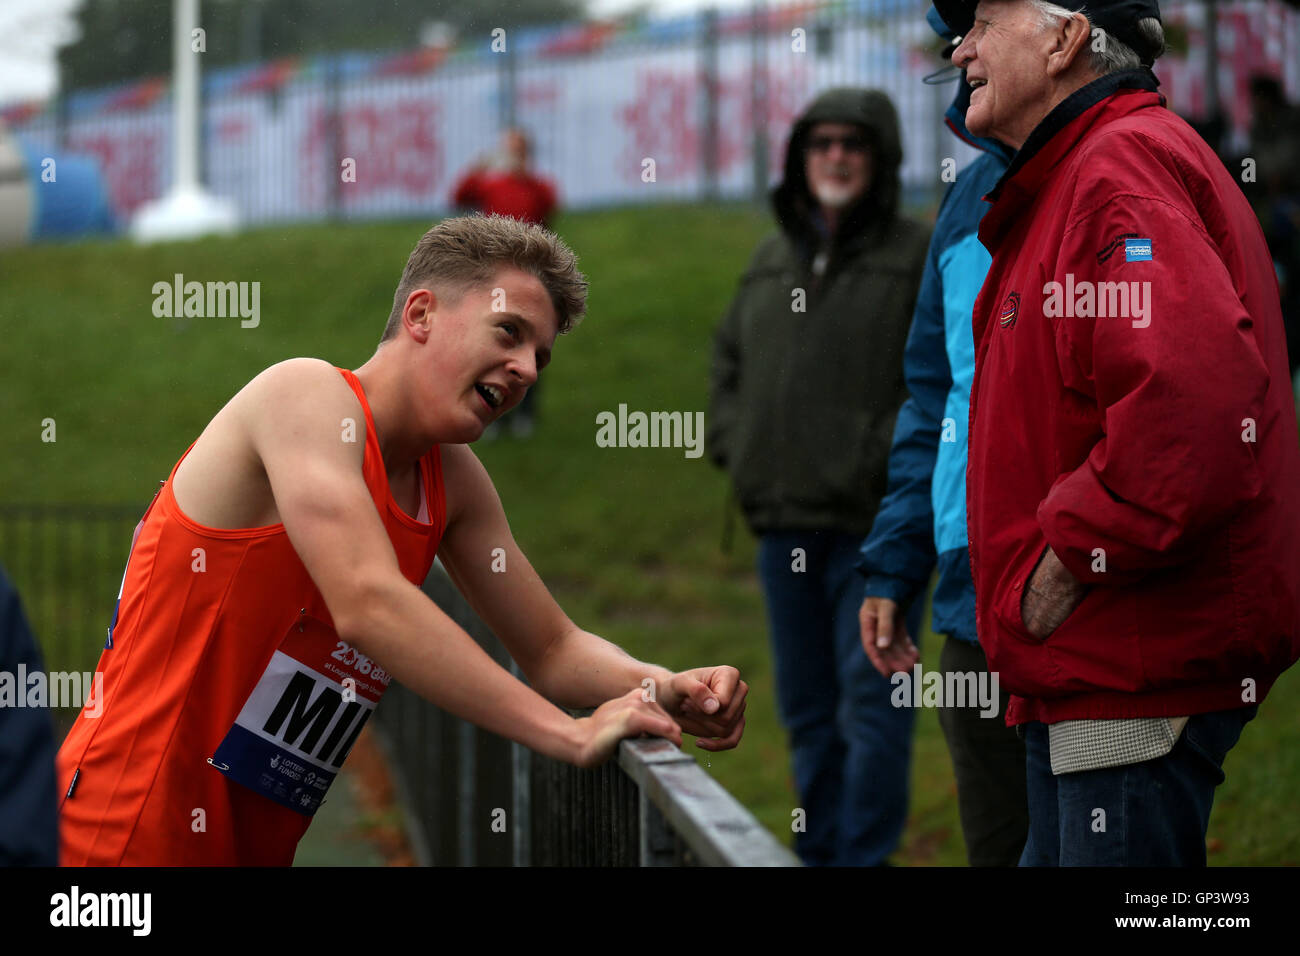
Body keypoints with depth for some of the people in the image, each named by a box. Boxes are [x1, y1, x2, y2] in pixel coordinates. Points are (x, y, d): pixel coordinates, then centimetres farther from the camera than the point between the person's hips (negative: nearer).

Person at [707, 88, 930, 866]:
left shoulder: (923, 258, -4)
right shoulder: (773, 260, 16)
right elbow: (730, 357, 27)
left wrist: (899, 451, -17)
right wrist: (731, 438, 13)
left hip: (875, 523, -6)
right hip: (784, 522, 6)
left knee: (871, 701, -8)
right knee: (808, 708, 13)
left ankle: (865, 856, -3)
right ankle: (821, 855, 22)